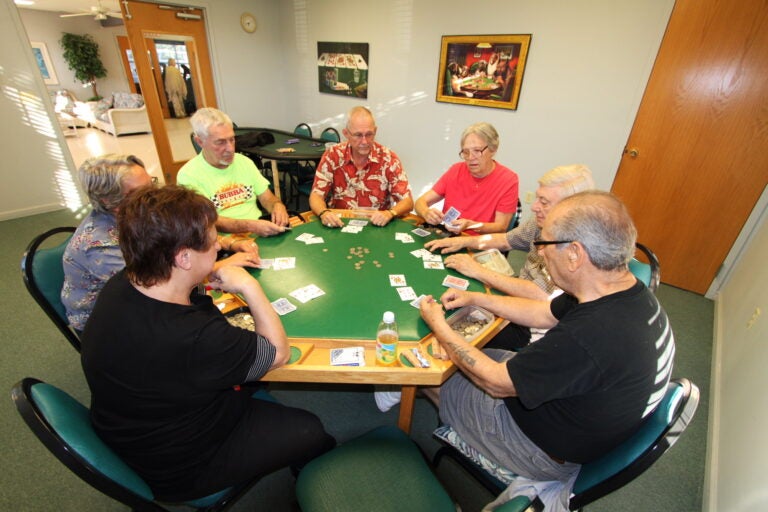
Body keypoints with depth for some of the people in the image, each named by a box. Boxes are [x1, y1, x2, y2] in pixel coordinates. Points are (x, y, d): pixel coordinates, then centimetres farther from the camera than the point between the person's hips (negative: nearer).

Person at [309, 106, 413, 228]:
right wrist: (324, 213, -26)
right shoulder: (333, 155, -5)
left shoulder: (388, 158, -8)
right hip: (339, 225, 1)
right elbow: (316, 195, -4)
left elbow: (407, 202, -8)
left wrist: (389, 213, -29)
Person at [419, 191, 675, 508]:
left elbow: (496, 383, -26)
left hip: (548, 451, -7)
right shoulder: (630, 292, -13)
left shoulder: (585, 338, -42)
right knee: (471, 360, 15)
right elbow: (544, 313, 4)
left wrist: (438, 326, -15)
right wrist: (475, 299, 1)